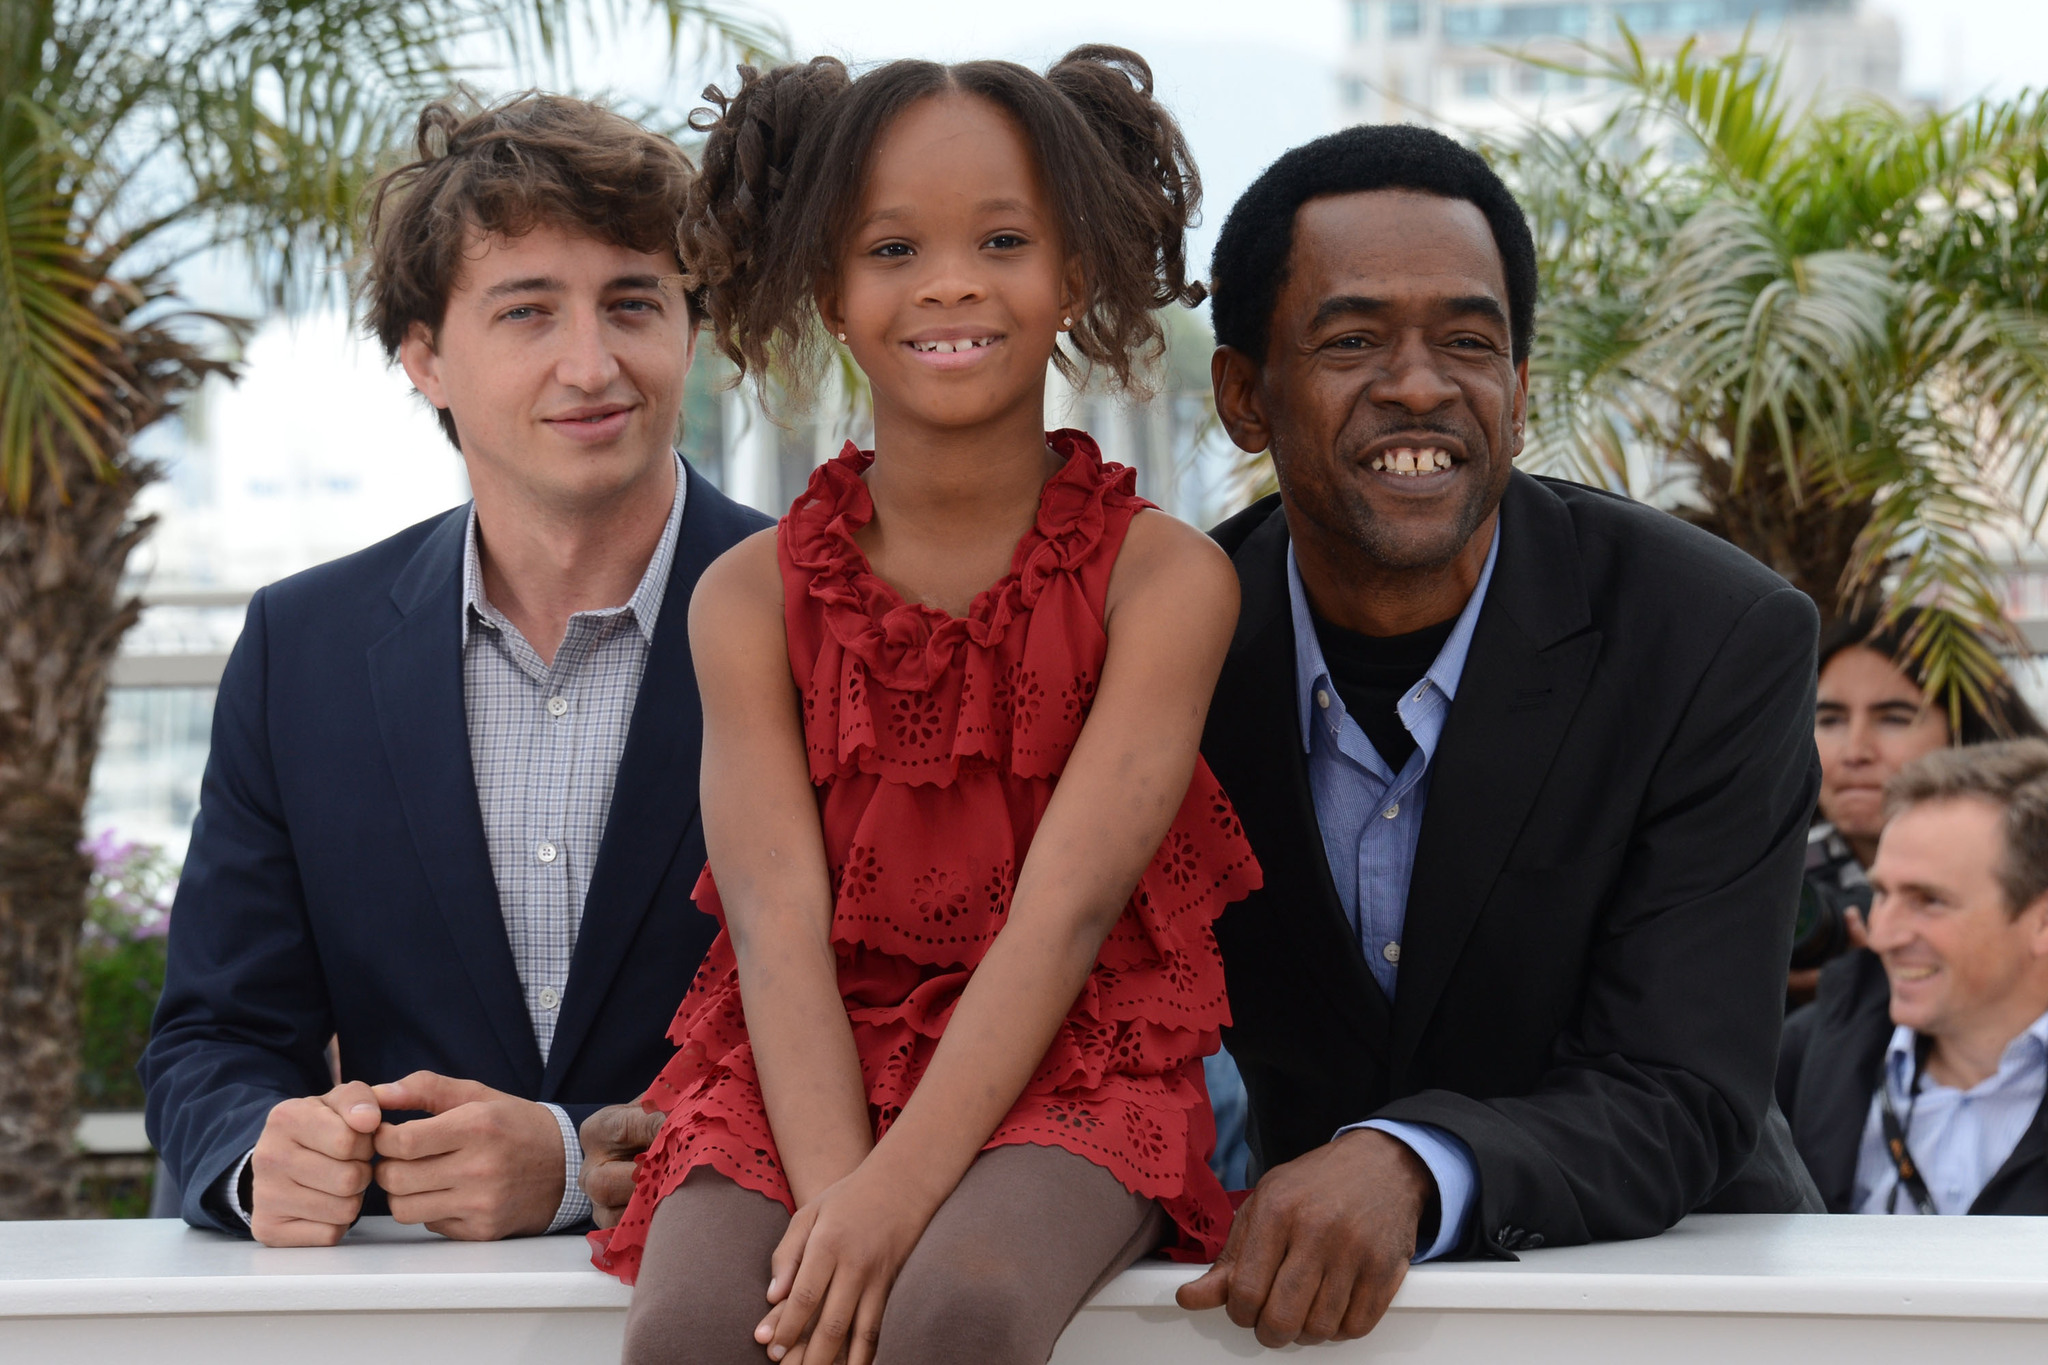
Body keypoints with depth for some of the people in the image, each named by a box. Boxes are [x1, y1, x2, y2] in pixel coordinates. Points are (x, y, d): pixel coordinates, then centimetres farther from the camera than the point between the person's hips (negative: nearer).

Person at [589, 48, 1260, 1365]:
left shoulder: (1165, 578, -2)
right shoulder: (752, 597, 4)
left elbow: (1066, 909, -12)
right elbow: (781, 920, -6)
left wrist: (901, 1187, -25)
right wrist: (834, 1194, -23)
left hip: (1067, 1063, -1)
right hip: (807, 1071, 2)